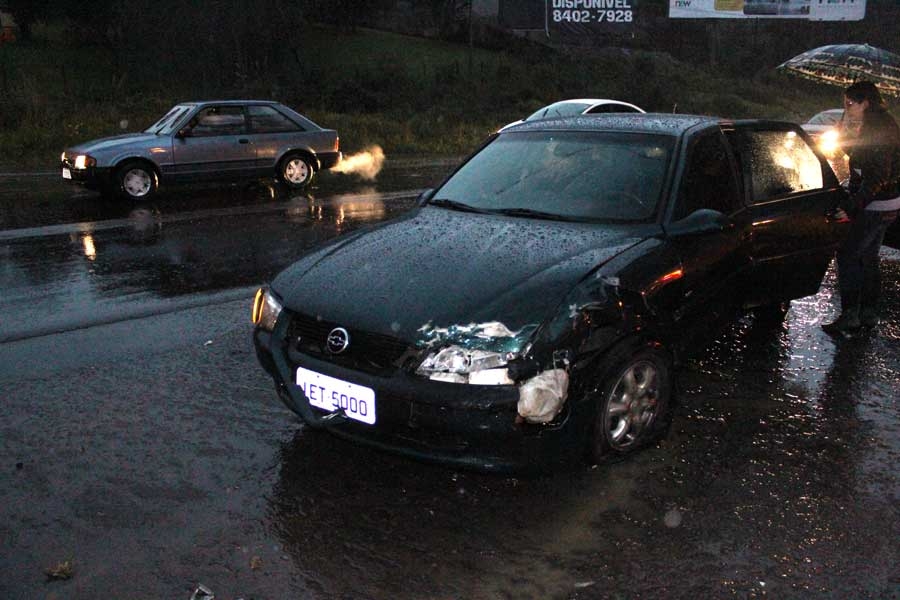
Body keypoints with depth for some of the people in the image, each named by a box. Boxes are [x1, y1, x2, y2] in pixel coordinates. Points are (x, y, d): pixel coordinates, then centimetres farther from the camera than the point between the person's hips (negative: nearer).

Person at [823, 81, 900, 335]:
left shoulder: (877, 129, -19)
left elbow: (878, 176, -25)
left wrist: (851, 206, -26)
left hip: (876, 206, -10)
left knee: (847, 255, -6)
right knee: (868, 257, 15)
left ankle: (849, 315, -3)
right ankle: (868, 313, 23)